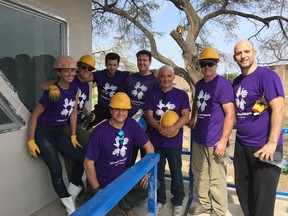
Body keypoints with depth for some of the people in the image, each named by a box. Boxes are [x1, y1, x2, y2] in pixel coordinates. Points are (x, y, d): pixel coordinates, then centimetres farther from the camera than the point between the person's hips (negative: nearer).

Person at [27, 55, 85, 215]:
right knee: (56, 170, -8)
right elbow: (35, 115, -13)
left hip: (59, 132, 7)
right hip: (43, 132, -6)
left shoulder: (75, 88, -2)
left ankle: (71, 194, 22)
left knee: (82, 158, 3)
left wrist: (73, 136, 6)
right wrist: (31, 141, -12)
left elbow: (73, 113, 5)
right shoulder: (52, 91, -19)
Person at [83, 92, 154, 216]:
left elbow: (148, 146, -2)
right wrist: (97, 190, -15)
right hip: (105, 183, -4)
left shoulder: (131, 125, -10)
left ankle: (124, 204, 12)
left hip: (125, 175, 4)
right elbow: (88, 163, -18)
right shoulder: (99, 132, -23)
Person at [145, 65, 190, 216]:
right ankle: (160, 200, 32)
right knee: (157, 172, 13)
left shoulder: (181, 95, 0)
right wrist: (160, 128, -19)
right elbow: (149, 116, -1)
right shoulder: (152, 95, 6)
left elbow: (185, 117, -8)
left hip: (174, 140, -2)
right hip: (156, 140, 2)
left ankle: (178, 202, 28)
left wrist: (172, 128, -24)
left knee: (176, 172, 9)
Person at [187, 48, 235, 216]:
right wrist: (193, 119, 23)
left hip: (215, 141, -7)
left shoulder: (223, 84, -11)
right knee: (200, 174, 18)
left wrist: (223, 140, -20)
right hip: (199, 139, 8)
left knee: (216, 179, 2)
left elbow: (230, 114, -16)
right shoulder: (199, 84, 12)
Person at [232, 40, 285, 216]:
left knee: (263, 197, 6)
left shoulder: (267, 75, -11)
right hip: (242, 144, 7)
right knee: (243, 190, 17)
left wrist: (272, 143, -22)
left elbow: (279, 109, -18)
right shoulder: (237, 81, 10)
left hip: (264, 146, -7)